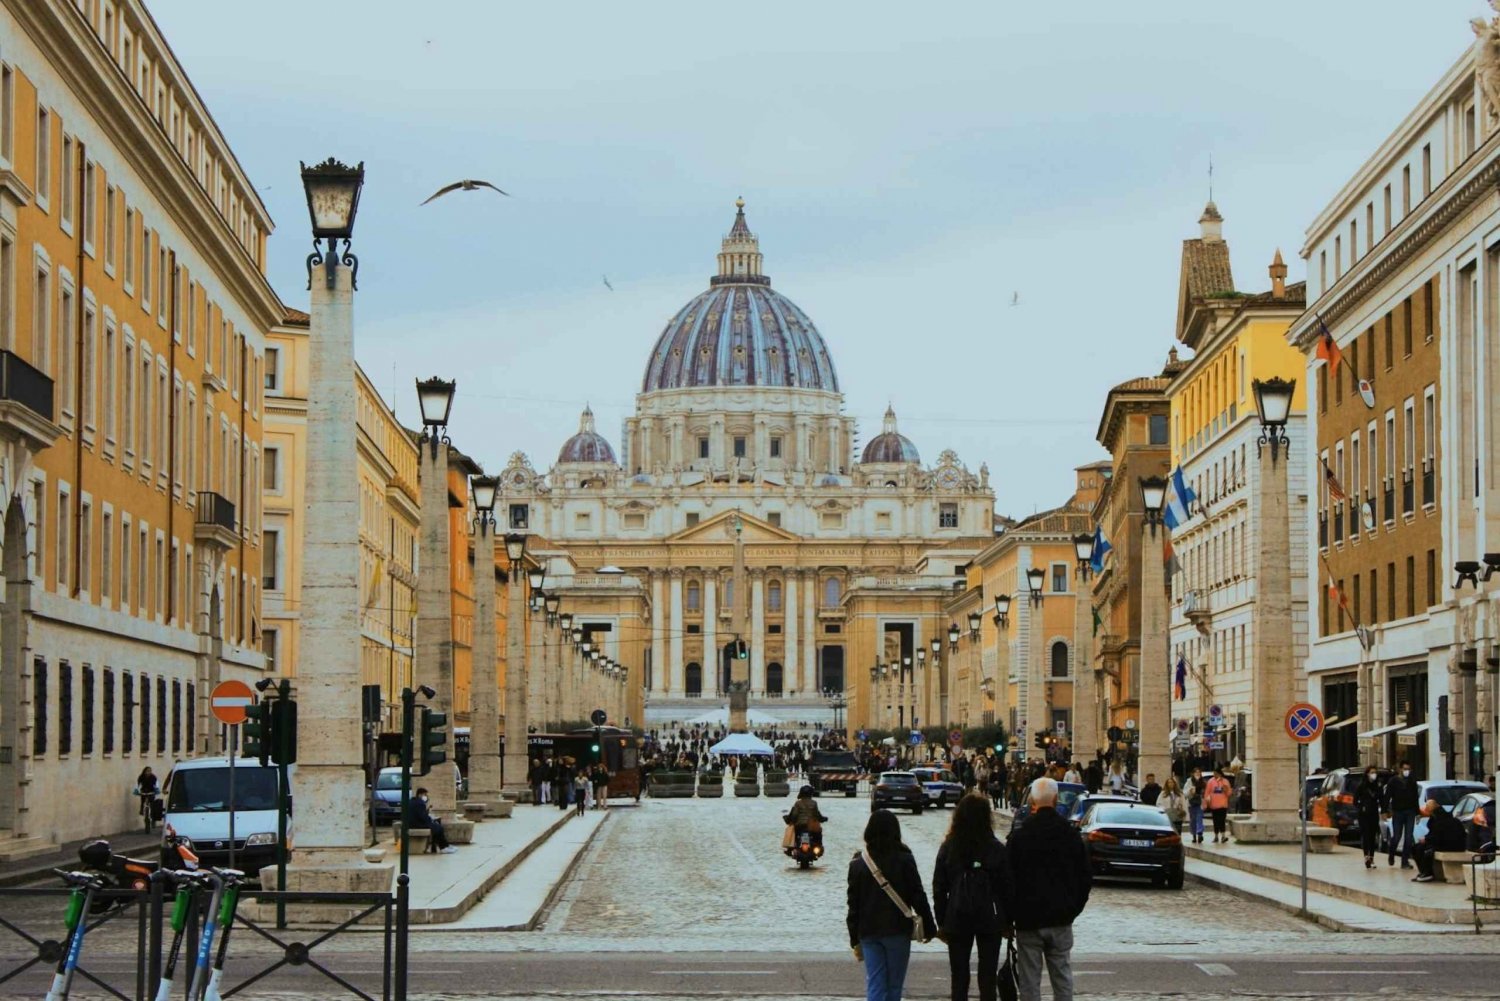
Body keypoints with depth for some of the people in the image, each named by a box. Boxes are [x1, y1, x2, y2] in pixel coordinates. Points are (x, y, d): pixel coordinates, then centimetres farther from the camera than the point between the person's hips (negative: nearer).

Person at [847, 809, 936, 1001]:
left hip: (868, 933, 2)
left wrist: (855, 940, 11)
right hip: (898, 931, -2)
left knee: (874, 985, 2)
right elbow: (918, 896, -6)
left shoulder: (858, 863, 1)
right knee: (894, 985, 8)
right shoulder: (904, 860, -6)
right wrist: (929, 927, 5)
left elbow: (853, 904, 5)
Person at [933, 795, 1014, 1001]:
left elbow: (939, 889, 0)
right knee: (987, 975, 6)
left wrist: (941, 922, 6)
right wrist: (1007, 921, 6)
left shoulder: (948, 849, -2)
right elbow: (1006, 888, -3)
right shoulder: (996, 849, -6)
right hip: (990, 919, -1)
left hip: (957, 919, 1)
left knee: (959, 976, 7)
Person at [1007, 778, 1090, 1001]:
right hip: (1061, 919, 3)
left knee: (1030, 982, 2)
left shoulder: (1019, 837, -9)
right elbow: (1085, 878, 6)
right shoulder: (1071, 836, 1)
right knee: (1062, 978, 9)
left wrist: (1010, 915, 4)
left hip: (1028, 919, -3)